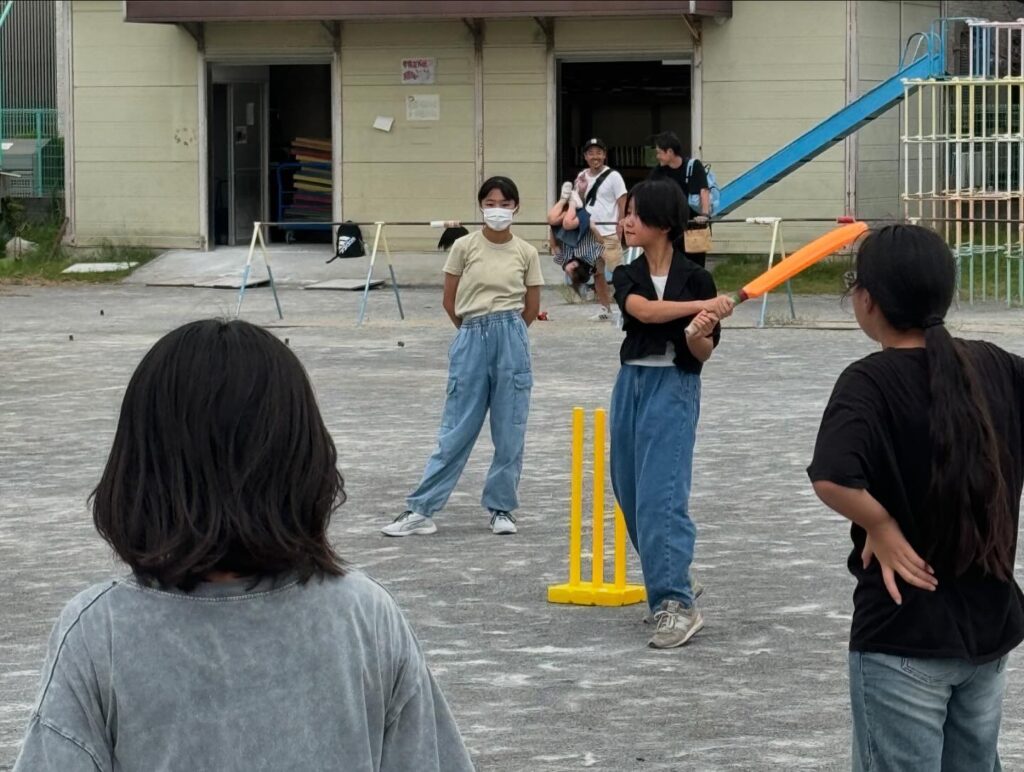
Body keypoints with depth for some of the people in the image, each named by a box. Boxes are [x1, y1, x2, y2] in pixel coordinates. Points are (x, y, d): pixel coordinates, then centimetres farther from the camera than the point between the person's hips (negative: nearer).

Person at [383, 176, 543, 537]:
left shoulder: (526, 253, 2)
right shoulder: (464, 247, -1)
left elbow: (531, 308, 9)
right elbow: (450, 301, 5)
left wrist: (503, 331, 11)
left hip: (511, 341, 1)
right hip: (471, 340, -1)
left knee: (510, 432, 3)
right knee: (456, 431, 0)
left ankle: (501, 508, 15)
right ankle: (421, 510, 3)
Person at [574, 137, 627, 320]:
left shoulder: (613, 176, -5)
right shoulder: (582, 177, 11)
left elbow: (623, 206, -6)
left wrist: (619, 232, -12)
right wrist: (581, 190, -4)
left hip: (609, 231, -6)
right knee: (597, 272, 10)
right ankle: (605, 308, 18)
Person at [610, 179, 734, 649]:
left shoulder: (695, 278, -5)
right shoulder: (627, 276, 5)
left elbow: (703, 355, -2)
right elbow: (644, 311, -17)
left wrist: (699, 333, -24)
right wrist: (700, 306, -26)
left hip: (674, 389, -5)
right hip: (632, 385, 5)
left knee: (661, 496, -15)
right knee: (631, 495, 9)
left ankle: (677, 604, -17)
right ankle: (672, 583, 26)